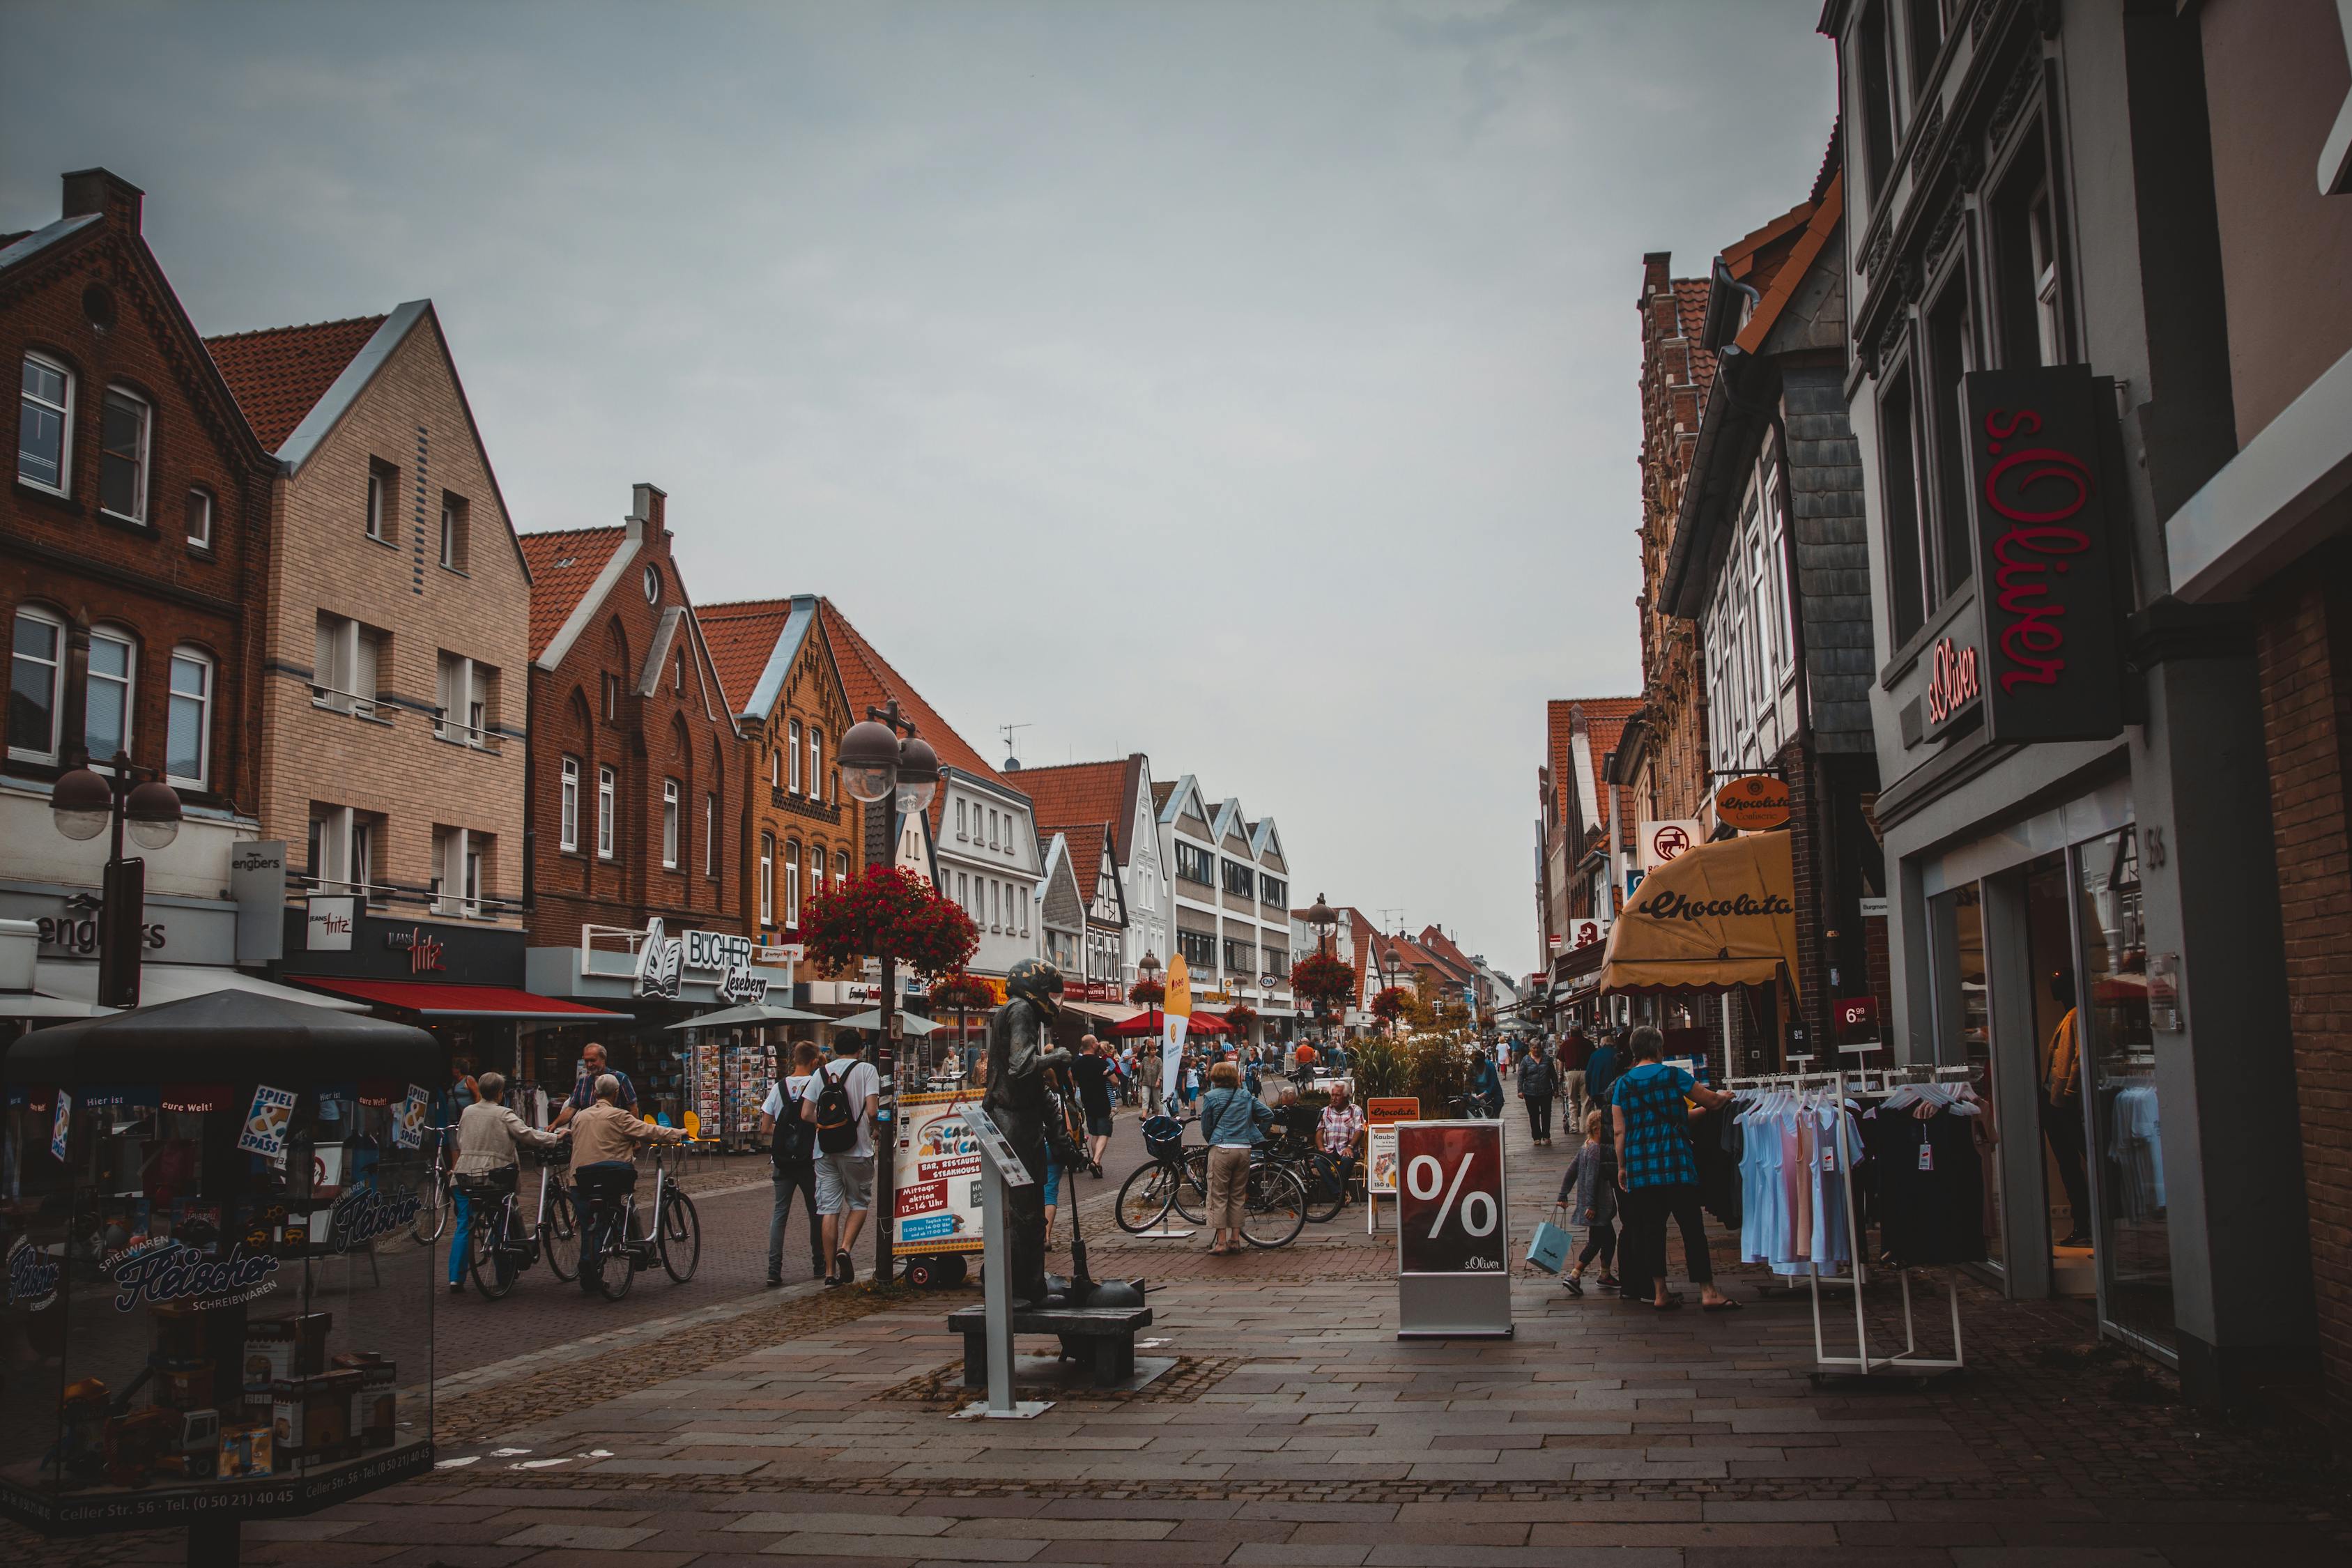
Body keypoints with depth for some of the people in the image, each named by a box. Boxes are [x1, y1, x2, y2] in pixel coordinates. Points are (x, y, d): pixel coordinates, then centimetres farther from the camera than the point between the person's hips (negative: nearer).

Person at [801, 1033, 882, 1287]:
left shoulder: (821, 1072, 9)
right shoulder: (866, 1069, -2)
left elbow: (806, 1114, 4)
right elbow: (872, 1111, -12)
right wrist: (875, 1129, 7)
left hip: (825, 1149, 3)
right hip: (857, 1148, -3)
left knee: (829, 1208, 5)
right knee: (859, 1202, 12)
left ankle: (830, 1270, 5)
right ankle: (845, 1248, -11)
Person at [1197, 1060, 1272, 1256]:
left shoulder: (1211, 1097, 0)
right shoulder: (1246, 1096, 10)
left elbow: (1206, 1127, 5)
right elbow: (1268, 1114, 8)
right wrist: (1258, 1135, 16)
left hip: (1221, 1149, -4)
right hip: (1244, 1149, 4)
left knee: (1218, 1197, 2)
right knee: (1237, 1197, 13)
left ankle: (1221, 1242, -1)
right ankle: (1235, 1240, 14)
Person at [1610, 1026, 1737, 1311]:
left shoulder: (1622, 1084, 6)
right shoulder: (1672, 1075, -2)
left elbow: (1619, 1131, 5)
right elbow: (1711, 1100, 6)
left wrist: (1622, 1166, 14)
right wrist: (1726, 1097, 28)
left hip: (1639, 1164, 3)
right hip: (1674, 1161, -3)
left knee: (1650, 1227, 7)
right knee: (1692, 1225, 0)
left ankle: (1659, 1292, 10)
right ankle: (1707, 1292, -1)